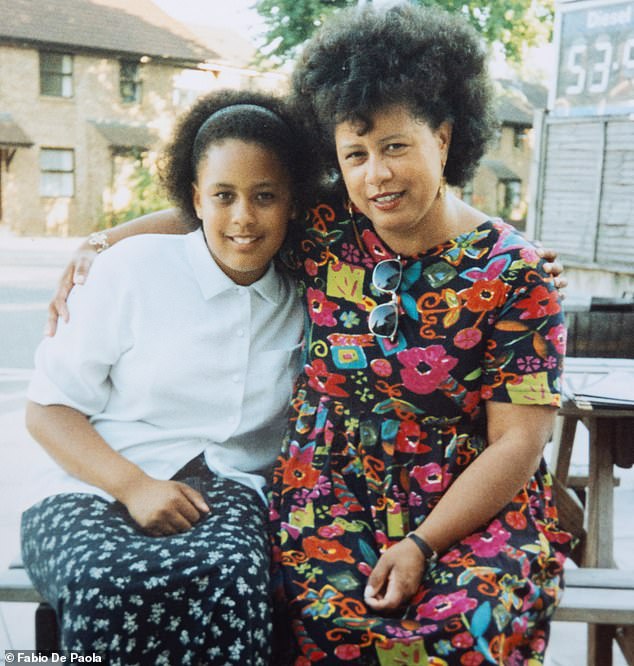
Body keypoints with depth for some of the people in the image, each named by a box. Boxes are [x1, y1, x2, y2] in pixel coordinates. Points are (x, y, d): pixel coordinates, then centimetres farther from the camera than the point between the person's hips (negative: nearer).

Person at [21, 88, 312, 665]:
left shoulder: (302, 303, 10)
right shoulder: (135, 267, 0)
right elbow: (48, 408, 1)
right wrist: (134, 487, -14)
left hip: (228, 494, 2)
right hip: (98, 494, -1)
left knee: (230, 580, -34)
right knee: (109, 586, -36)